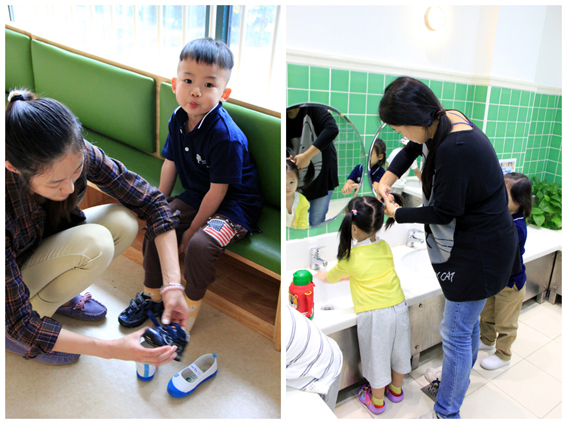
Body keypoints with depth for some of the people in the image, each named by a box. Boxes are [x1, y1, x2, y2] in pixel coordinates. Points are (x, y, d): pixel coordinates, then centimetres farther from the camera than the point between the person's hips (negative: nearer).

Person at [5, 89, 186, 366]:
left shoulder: (77, 155, -28)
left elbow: (152, 203, -21)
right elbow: (19, 320, -33)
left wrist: (172, 286, -28)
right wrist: (112, 349, -38)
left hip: (47, 246, 5)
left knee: (123, 223, -22)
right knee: (96, 244, -31)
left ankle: (57, 294, 5)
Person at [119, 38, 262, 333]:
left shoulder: (226, 136, -28)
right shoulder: (178, 119, -4)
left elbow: (218, 191, -22)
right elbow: (170, 163, 9)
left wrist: (192, 229, -14)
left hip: (233, 204, -7)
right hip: (196, 196, 8)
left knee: (200, 243, -28)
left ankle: (189, 309, -2)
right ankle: (152, 293, 22)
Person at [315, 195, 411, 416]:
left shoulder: (350, 258, -11)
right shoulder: (385, 247, 2)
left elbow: (331, 277, 10)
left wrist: (321, 276, 31)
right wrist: (347, 275, 30)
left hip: (373, 315, -5)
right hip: (399, 307, 5)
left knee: (377, 358, 14)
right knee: (398, 351, 24)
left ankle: (377, 402, 36)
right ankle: (396, 389, 48)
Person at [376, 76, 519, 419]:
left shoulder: (454, 149, -31)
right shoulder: (446, 120, -2)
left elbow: (444, 212, -23)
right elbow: (414, 148, 17)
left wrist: (398, 213, -9)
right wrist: (388, 178, 3)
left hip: (480, 251, -10)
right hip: (475, 242, 10)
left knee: (456, 332, 2)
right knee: (468, 322, 25)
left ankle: (446, 413, 20)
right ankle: (461, 380, 47)